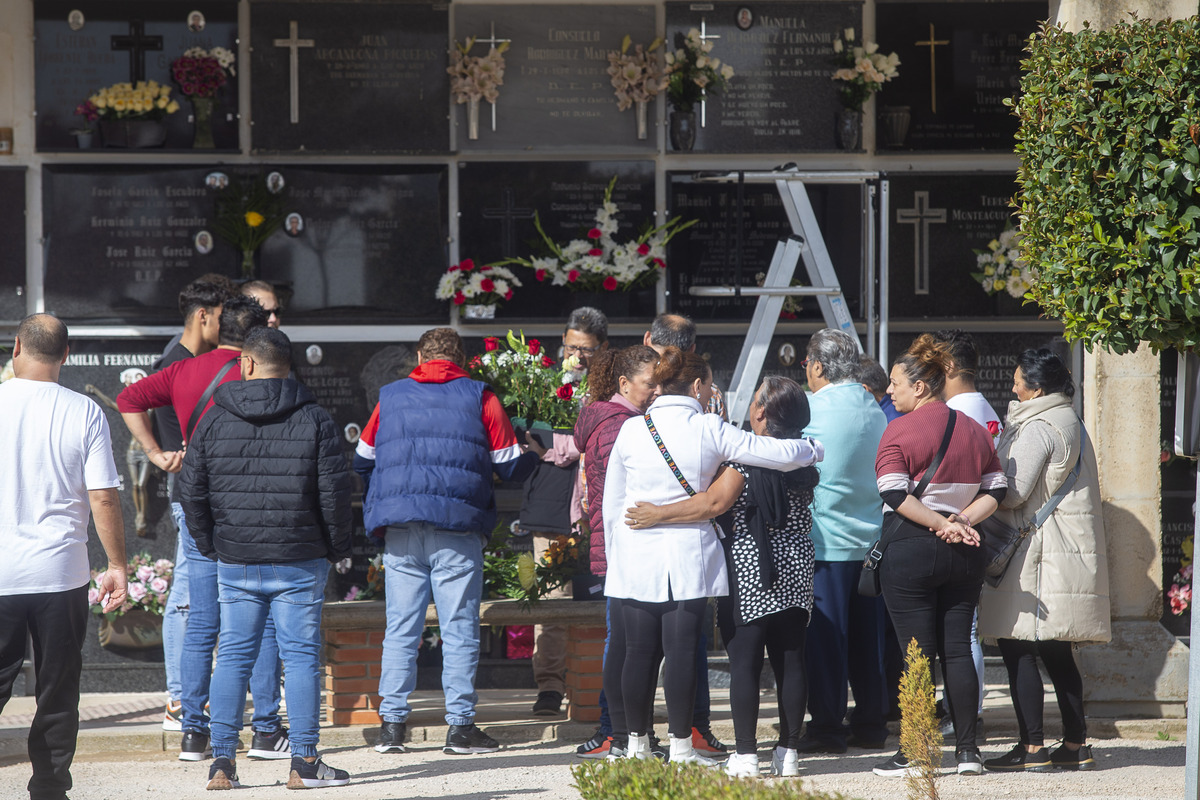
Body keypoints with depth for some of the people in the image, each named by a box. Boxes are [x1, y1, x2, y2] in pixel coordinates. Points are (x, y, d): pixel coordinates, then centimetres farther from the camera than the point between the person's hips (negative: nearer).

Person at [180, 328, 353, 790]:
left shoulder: (214, 421, 2)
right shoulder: (315, 421, -3)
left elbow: (191, 491, 3)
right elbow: (334, 493, -6)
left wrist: (210, 544, 15)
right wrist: (337, 548, 7)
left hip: (235, 561, 2)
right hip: (300, 562, -2)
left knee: (233, 656, 7)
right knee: (301, 656, 2)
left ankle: (222, 762, 5)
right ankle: (304, 763, 1)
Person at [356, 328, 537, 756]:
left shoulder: (390, 397, 14)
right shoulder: (479, 397, 5)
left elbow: (363, 460, 22)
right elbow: (510, 465, 6)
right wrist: (535, 455, 27)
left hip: (400, 528, 3)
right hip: (457, 527, -3)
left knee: (400, 628, 7)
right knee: (459, 627, 1)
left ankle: (392, 724, 5)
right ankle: (460, 726, 0)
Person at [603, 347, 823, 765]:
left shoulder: (632, 429, 2)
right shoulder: (709, 430, -4)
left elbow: (612, 501, 9)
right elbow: (779, 453, -3)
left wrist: (613, 553, 20)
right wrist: (815, 448, 17)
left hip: (636, 557, 2)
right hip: (688, 555, -2)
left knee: (640, 651, 6)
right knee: (682, 649, 0)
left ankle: (637, 744, 13)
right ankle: (680, 746, 2)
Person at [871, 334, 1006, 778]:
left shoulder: (899, 430, -8)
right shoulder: (974, 430, 10)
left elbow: (895, 495, -17)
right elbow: (994, 490, 7)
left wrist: (940, 523, -12)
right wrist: (960, 522, -3)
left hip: (910, 552, -5)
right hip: (963, 556, 5)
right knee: (957, 649, 10)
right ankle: (967, 749, 8)